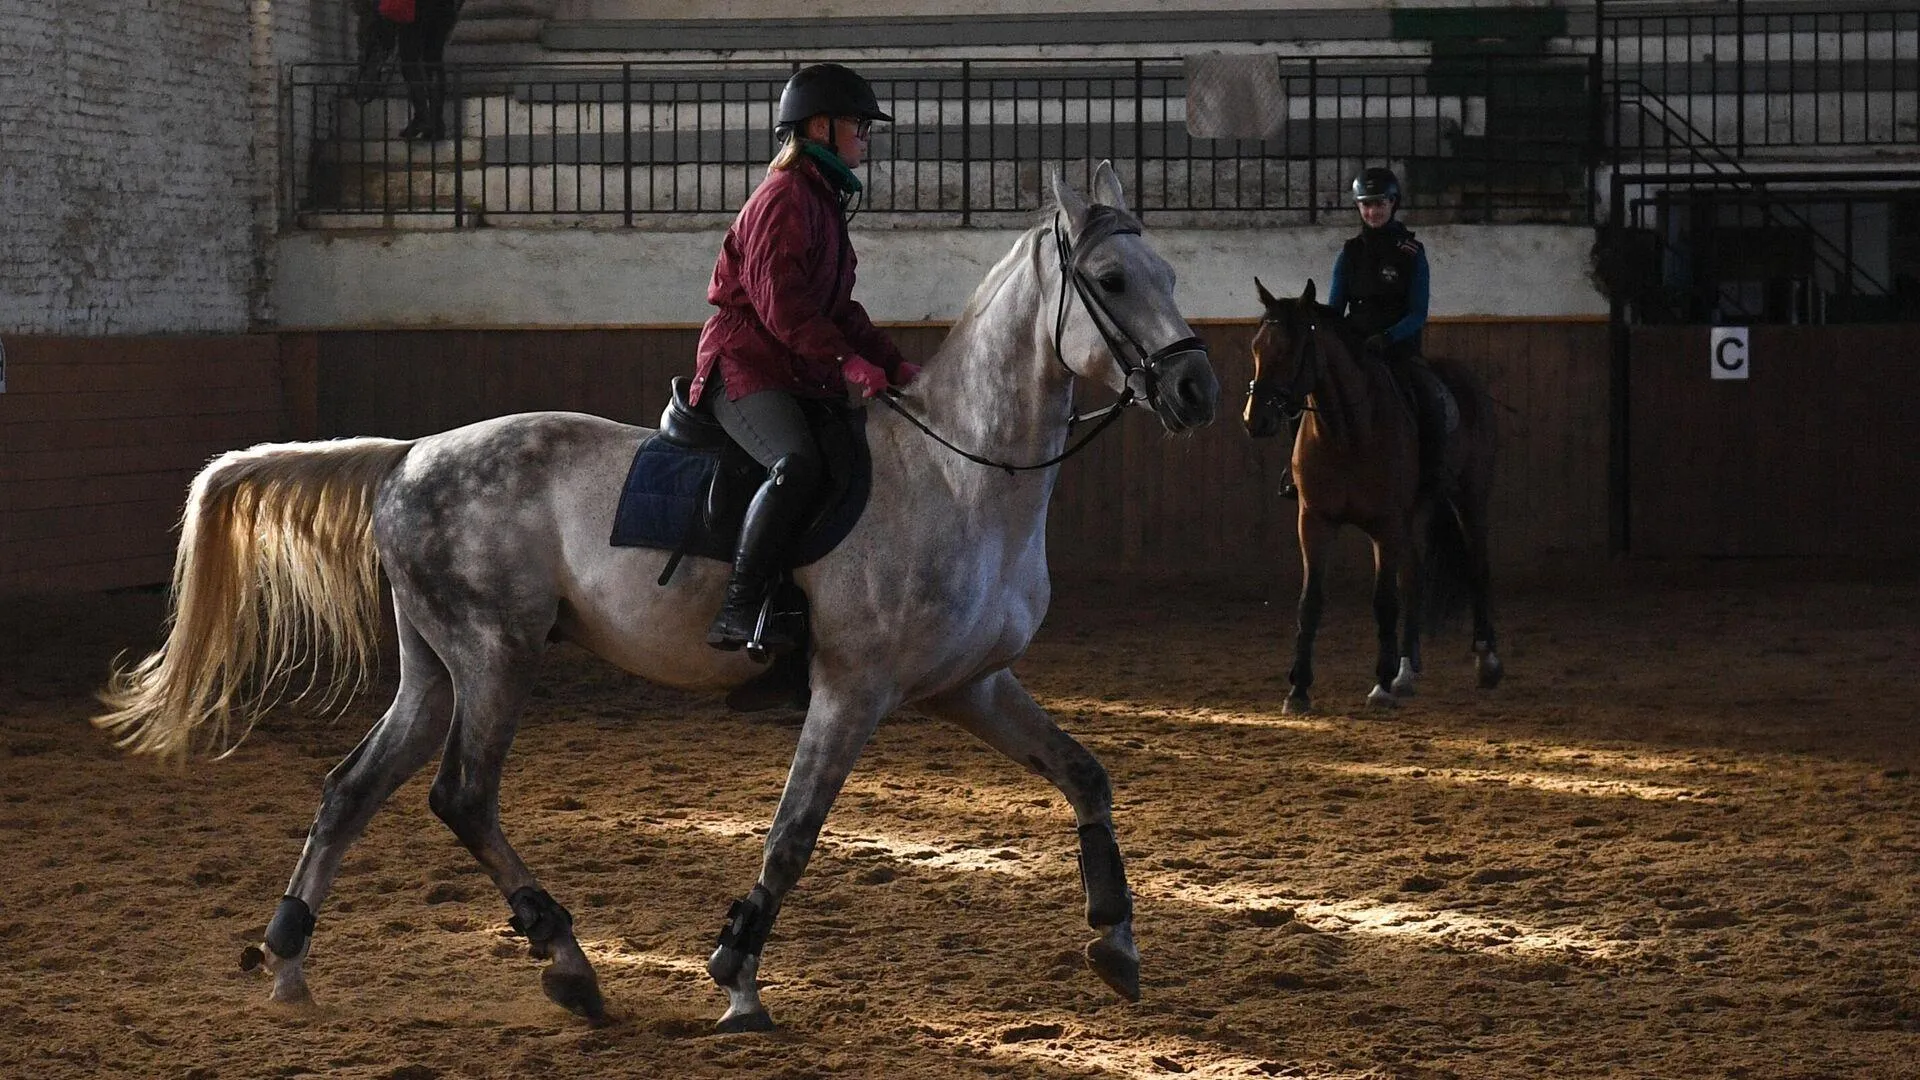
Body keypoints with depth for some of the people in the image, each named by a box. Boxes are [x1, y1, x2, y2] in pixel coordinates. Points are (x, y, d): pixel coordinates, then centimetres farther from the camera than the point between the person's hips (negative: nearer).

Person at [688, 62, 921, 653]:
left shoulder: (824, 203, 23)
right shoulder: (784, 197, -9)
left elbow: (840, 310, 24)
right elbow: (780, 300, -20)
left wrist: (894, 363, 11)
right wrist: (846, 360, -26)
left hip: (799, 377, 11)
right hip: (745, 366, -11)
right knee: (797, 464, -33)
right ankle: (738, 611, -36)